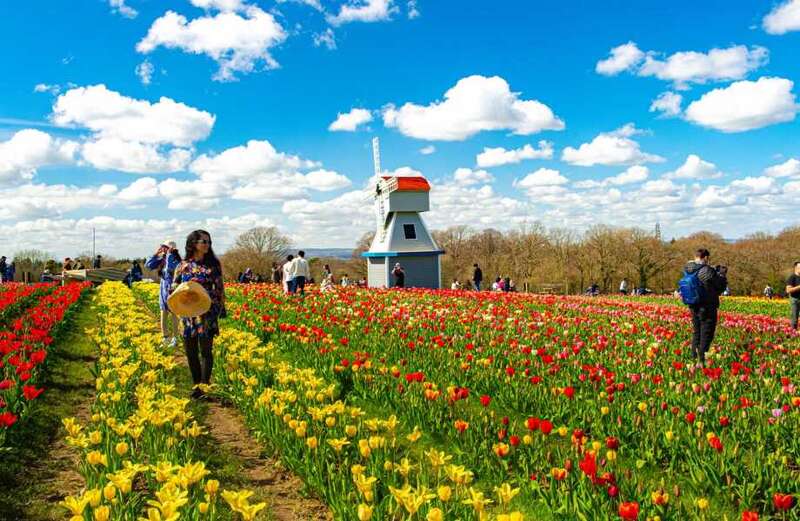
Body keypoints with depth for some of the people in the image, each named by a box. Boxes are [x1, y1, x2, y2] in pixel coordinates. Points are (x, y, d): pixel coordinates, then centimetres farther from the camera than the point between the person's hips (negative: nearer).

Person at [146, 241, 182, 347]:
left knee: (173, 315, 1)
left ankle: (175, 339, 11)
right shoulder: (162, 260, 6)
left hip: (172, 291, -7)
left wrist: (169, 254, -23)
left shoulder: (176, 261, -14)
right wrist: (156, 253, -1)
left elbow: (170, 268, -33)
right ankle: (165, 338, 22)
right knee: (163, 315, 12)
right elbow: (148, 265, 6)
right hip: (163, 291, 7)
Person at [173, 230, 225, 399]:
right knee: (190, 350, 7)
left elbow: (220, 288, 7)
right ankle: (196, 385, 20)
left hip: (208, 313, -2)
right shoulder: (183, 265, 5)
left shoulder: (213, 264, 3)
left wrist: (222, 307, 4)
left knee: (205, 349, -4)